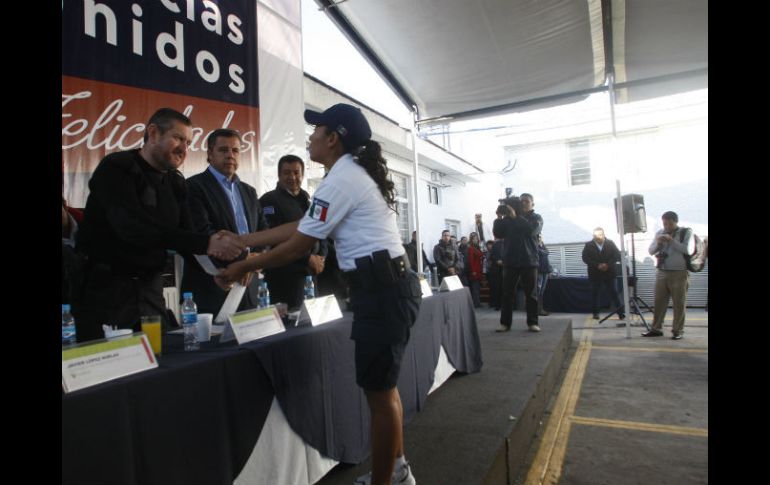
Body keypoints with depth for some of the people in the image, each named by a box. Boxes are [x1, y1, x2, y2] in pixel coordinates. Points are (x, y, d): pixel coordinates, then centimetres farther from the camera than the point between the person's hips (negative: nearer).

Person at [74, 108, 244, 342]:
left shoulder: (176, 182, 9)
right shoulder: (116, 168, -12)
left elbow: (183, 235, 2)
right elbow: (133, 227, -27)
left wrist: (213, 248, -20)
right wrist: (205, 244, -33)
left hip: (150, 288, 6)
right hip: (103, 286, -6)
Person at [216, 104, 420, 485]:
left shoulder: (341, 179, -13)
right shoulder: (354, 173, 19)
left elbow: (299, 245, -11)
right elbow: (299, 226, 20)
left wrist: (243, 267, 2)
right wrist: (242, 240, 21)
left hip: (381, 288, -11)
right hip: (388, 284, 11)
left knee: (379, 392, 2)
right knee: (383, 385, 20)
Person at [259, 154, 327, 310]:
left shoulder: (308, 201, 18)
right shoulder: (269, 201, -4)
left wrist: (321, 256, -1)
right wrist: (308, 259, -14)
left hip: (313, 273, 7)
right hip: (285, 276, -6)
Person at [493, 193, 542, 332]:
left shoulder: (536, 217, 7)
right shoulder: (509, 217, 11)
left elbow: (532, 230, -14)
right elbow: (497, 233, 4)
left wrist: (516, 217, -18)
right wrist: (500, 218, -8)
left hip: (529, 261, -1)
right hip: (510, 261, 1)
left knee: (531, 294, 2)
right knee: (507, 293, 2)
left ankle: (532, 323, 9)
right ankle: (505, 323, 7)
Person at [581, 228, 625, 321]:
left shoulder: (610, 243, 5)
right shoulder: (588, 245, 1)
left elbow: (617, 255, -1)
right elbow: (585, 258, -7)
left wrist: (608, 264, -15)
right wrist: (597, 265, -18)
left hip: (609, 273, 0)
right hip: (595, 274, 0)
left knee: (614, 293, 0)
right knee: (595, 294, 6)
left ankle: (620, 313, 5)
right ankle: (595, 313, 18)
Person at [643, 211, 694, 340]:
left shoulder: (686, 232, -1)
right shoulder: (659, 233, 11)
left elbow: (689, 250, -14)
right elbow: (651, 251, 11)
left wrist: (672, 241, -18)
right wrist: (658, 243, -8)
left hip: (679, 274, -4)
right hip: (661, 273, 4)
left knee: (679, 304, 2)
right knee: (659, 302, 5)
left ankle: (678, 330, 12)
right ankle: (656, 328, 13)